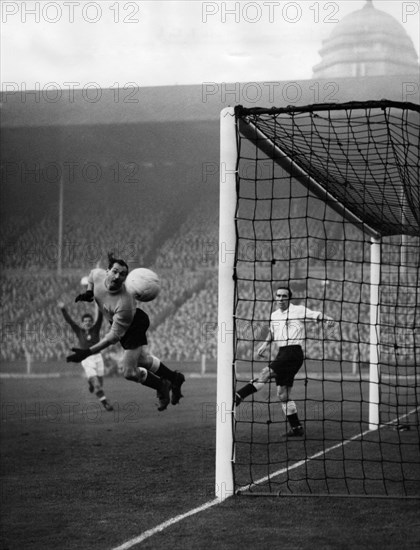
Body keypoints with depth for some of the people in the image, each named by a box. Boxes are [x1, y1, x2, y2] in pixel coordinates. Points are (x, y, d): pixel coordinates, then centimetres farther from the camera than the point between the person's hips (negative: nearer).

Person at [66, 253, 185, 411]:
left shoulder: (124, 303, -41)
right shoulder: (98, 275, -23)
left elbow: (114, 336, -35)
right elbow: (93, 273, 6)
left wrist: (88, 352, -39)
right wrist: (89, 292, -11)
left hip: (135, 326, -7)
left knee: (129, 373, -6)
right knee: (143, 360, 24)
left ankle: (161, 386, 22)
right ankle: (174, 378, 48)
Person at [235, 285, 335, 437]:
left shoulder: (298, 310, -3)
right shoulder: (274, 315, 18)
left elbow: (316, 315, -12)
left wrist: (327, 319, -32)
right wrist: (266, 344, 15)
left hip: (293, 352, -8)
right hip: (282, 353, 8)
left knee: (265, 373, -21)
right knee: (283, 394, 4)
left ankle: (239, 396, -22)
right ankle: (296, 427, 8)